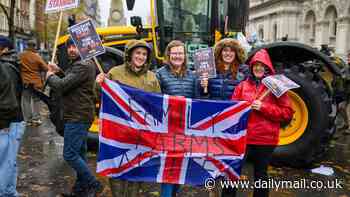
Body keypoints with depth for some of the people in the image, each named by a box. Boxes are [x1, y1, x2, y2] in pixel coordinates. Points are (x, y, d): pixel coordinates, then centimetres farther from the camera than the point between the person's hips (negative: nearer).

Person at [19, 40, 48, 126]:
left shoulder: (20, 56, -4)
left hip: (25, 81, 2)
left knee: (26, 101, 9)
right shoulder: (37, 56, -12)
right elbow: (45, 68, -8)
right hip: (36, 82, -2)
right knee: (36, 100, 11)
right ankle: (36, 119, 10)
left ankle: (28, 120, 11)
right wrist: (38, 68, 10)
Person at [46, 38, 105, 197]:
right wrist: (57, 72, 5)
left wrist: (50, 76, -3)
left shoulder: (83, 66, -16)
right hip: (76, 116, 11)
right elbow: (68, 84, 19)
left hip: (78, 117, -11)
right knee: (79, 154, 16)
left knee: (70, 155, -8)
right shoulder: (74, 65, 18)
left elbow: (62, 86, -22)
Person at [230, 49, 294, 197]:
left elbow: (288, 113, -5)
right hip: (242, 137, 2)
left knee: (261, 174, 15)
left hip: (265, 139, -1)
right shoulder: (242, 86, 6)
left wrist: (263, 107, -16)